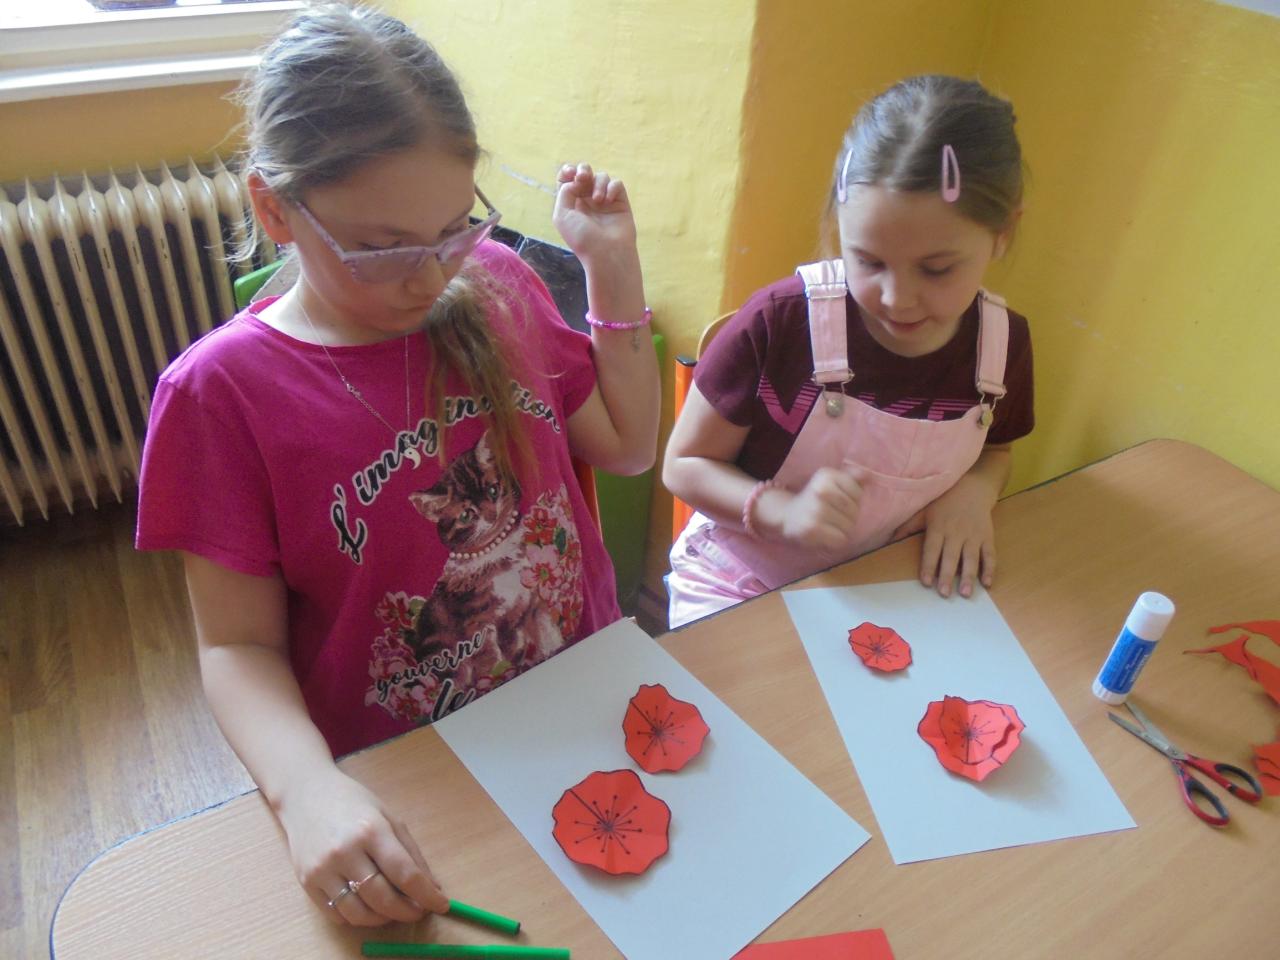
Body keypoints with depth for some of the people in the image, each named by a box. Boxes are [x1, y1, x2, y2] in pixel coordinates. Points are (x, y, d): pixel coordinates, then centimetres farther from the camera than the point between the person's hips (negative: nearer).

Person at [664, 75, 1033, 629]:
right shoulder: (779, 324, -21)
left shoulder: (1004, 344, -7)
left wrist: (973, 491, -8)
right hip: (739, 594, -4)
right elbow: (684, 465, -10)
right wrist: (781, 510, -28)